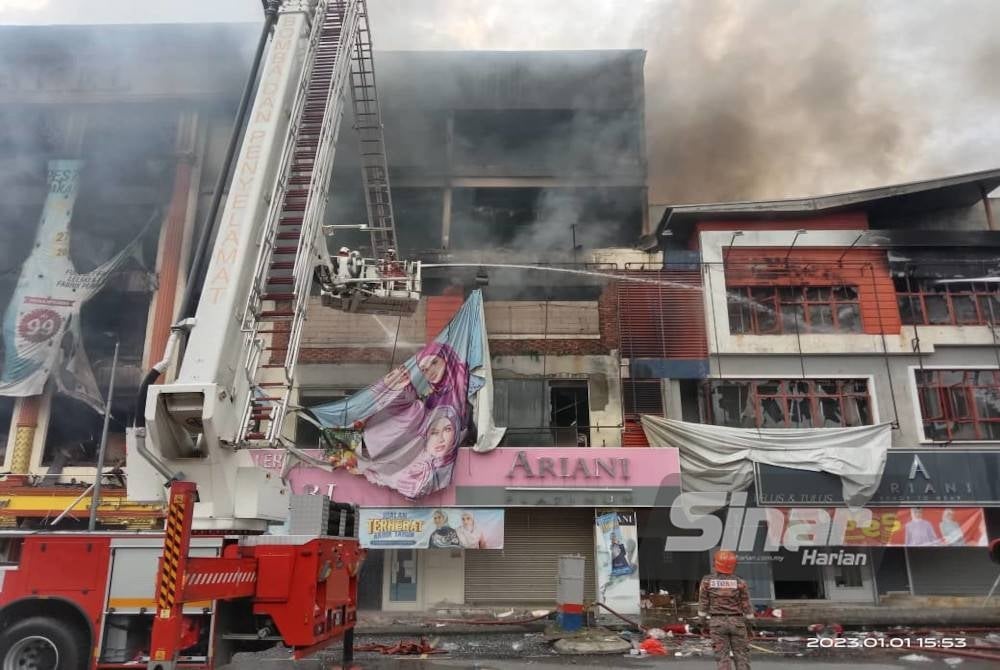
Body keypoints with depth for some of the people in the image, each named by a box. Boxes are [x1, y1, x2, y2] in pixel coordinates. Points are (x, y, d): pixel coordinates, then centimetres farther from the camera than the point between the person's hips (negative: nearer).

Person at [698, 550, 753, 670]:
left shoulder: (706, 581, -7)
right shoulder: (740, 582, -7)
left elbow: (703, 604, -2)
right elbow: (746, 606, -2)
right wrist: (750, 625, 11)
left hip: (717, 623, 0)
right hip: (736, 622, 0)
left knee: (722, 656, 4)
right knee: (741, 655, 10)